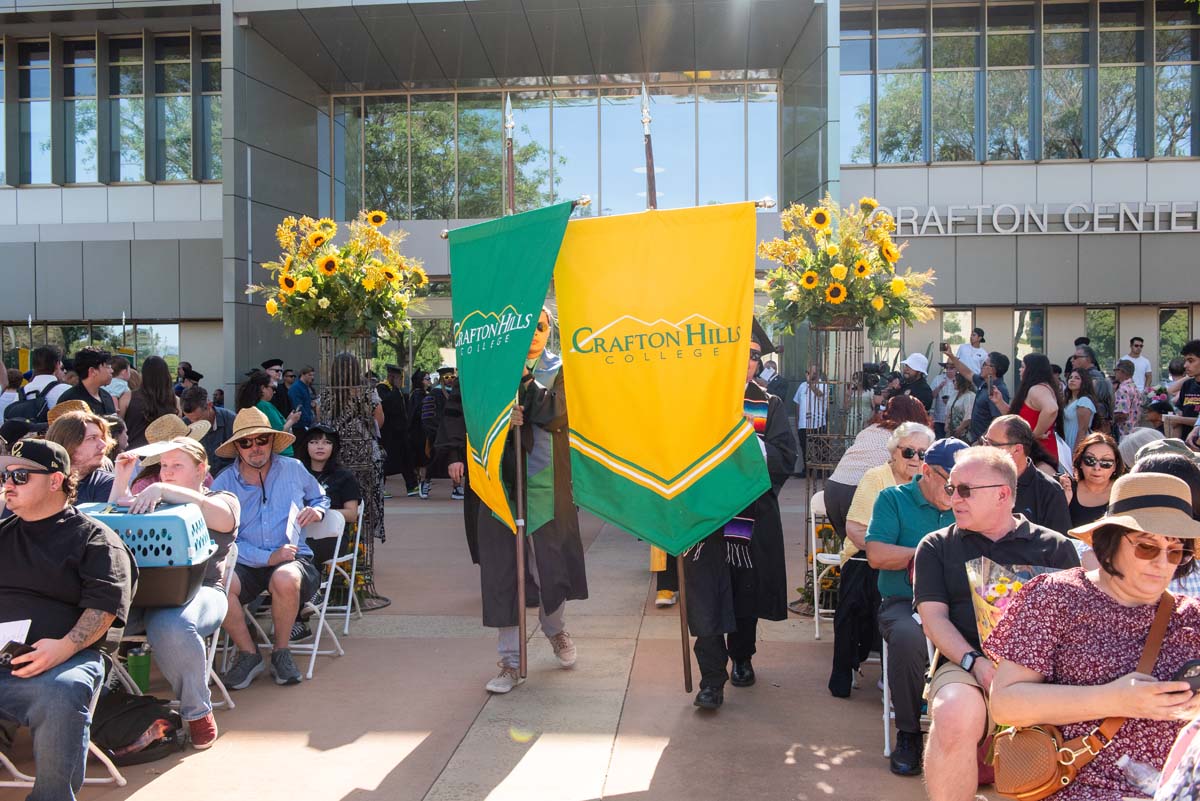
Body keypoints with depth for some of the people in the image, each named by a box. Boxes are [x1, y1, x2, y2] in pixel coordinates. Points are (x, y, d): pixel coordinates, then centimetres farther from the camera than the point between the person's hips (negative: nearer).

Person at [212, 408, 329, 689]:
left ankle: (281, 652, -8)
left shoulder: (293, 469, 10)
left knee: (285, 578, -37)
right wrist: (268, 557, -17)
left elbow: (321, 498, 27)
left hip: (293, 559, 0)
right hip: (245, 564, 0)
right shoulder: (224, 483, 4)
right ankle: (248, 653, -10)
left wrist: (317, 510, 1)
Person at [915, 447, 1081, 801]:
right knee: (955, 716, -36)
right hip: (965, 663, 0)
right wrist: (975, 662, -13)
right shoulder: (937, 546, 16)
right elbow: (934, 619, 6)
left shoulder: (1055, 547, 16)